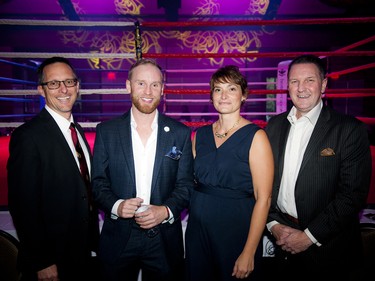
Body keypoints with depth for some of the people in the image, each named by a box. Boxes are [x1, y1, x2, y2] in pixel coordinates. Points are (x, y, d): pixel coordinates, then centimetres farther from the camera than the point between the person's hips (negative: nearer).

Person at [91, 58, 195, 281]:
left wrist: (166, 210, -16)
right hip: (118, 238, 0)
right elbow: (98, 181, 1)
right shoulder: (106, 131, 0)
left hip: (164, 239, 0)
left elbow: (186, 183, -1)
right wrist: (116, 206, -17)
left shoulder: (181, 133, -1)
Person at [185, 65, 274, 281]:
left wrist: (249, 253, -15)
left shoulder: (255, 136, -10)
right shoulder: (200, 134, 4)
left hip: (236, 226, -4)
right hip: (198, 226, 5)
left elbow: (263, 199, -13)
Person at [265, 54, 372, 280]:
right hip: (283, 240, 4)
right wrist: (273, 224, -6)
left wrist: (310, 236, -15)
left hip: (328, 247, -3)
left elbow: (353, 194, -15)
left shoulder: (350, 129, -11)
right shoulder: (275, 125, 2)